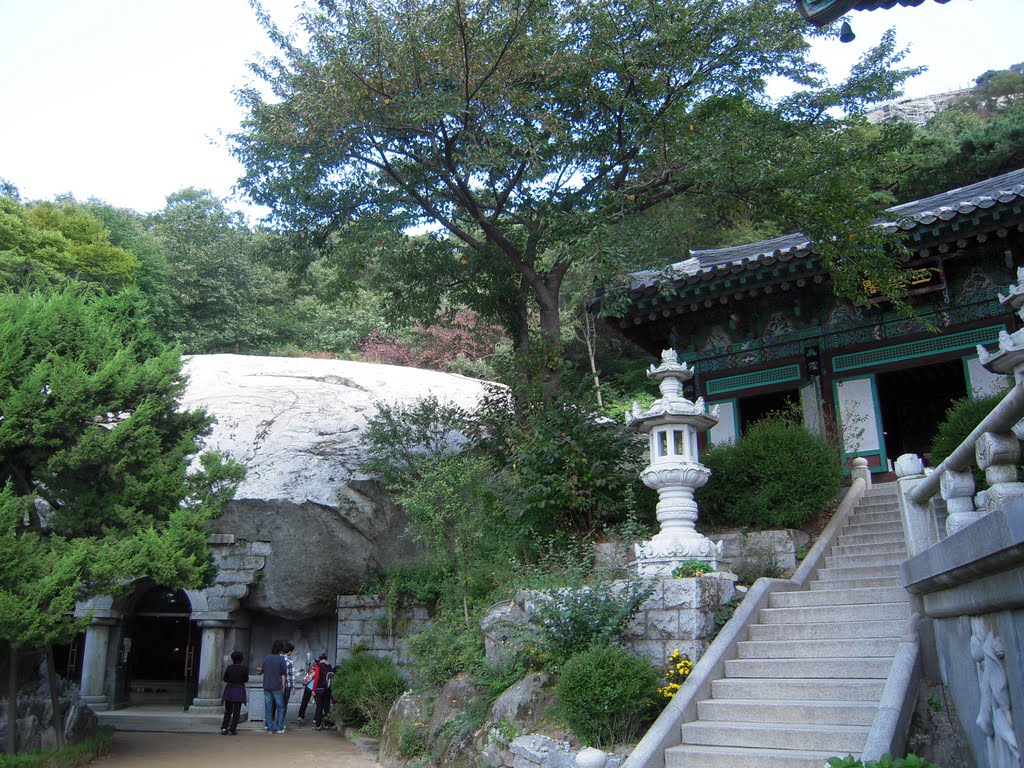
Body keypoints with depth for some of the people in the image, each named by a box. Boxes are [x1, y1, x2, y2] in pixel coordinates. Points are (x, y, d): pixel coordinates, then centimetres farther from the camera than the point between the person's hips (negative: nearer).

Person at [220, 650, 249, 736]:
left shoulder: (229, 667, -4)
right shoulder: (244, 668, -9)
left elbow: (225, 679, 0)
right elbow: (246, 680, -3)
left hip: (229, 690, 2)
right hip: (239, 691, -2)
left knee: (228, 711, 13)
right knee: (236, 711, 5)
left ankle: (224, 727, 1)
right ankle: (233, 729, 2)